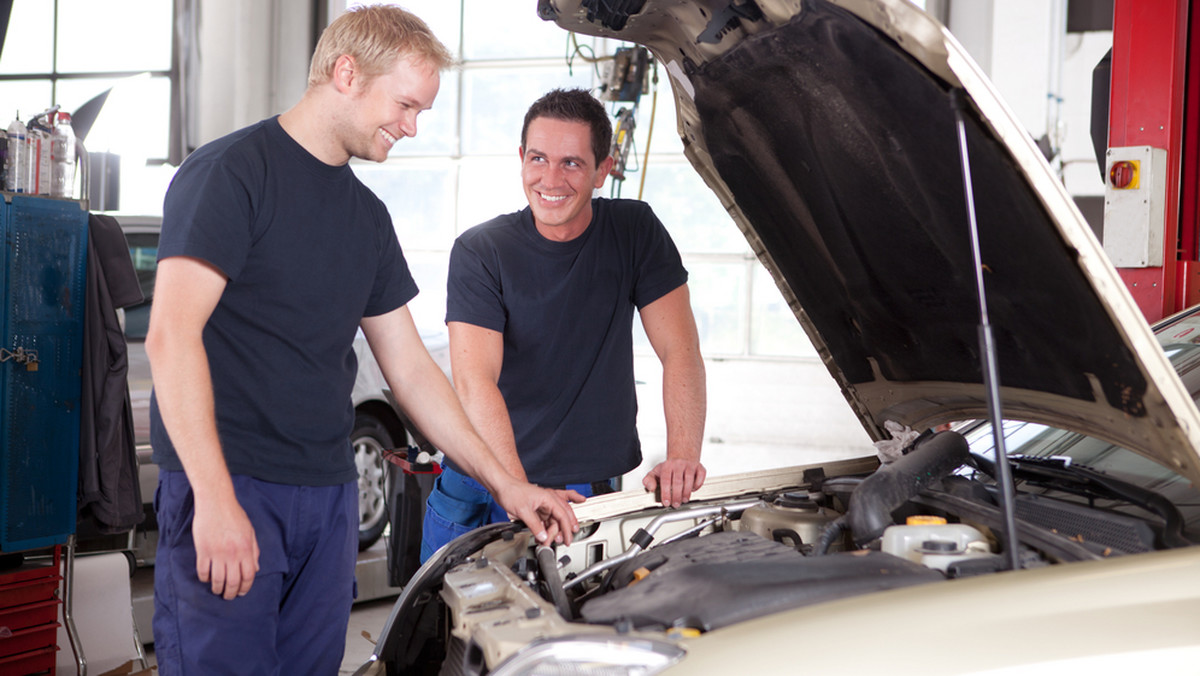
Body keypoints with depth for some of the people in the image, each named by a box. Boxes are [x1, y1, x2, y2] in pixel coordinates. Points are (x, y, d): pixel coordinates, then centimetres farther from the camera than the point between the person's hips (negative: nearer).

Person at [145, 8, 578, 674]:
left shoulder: (367, 215, 16)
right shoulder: (231, 172, -7)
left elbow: (410, 367, 20)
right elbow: (172, 334, -16)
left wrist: (504, 482, 16)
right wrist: (215, 498, -22)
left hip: (328, 495, 7)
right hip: (226, 489, -7)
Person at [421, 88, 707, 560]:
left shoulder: (635, 232, -1)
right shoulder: (479, 252, -8)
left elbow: (680, 351, -6)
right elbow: (474, 382, -21)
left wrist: (682, 456, -23)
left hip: (589, 496, 0)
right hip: (483, 492, 0)